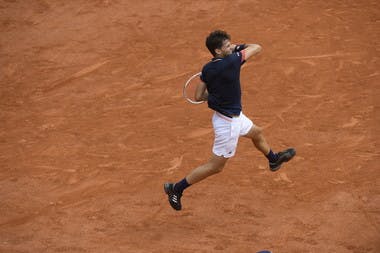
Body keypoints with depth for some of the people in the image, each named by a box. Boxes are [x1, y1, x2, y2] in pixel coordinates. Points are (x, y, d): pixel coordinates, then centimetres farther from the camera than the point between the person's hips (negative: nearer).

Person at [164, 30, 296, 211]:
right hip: (228, 122, -9)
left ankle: (274, 160, 62)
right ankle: (176, 188, 11)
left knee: (257, 133, 33)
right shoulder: (231, 62, -27)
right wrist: (239, 47, 1)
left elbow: (199, 96, -2)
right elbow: (257, 48, -15)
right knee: (216, 166, 3)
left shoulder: (207, 69, -6)